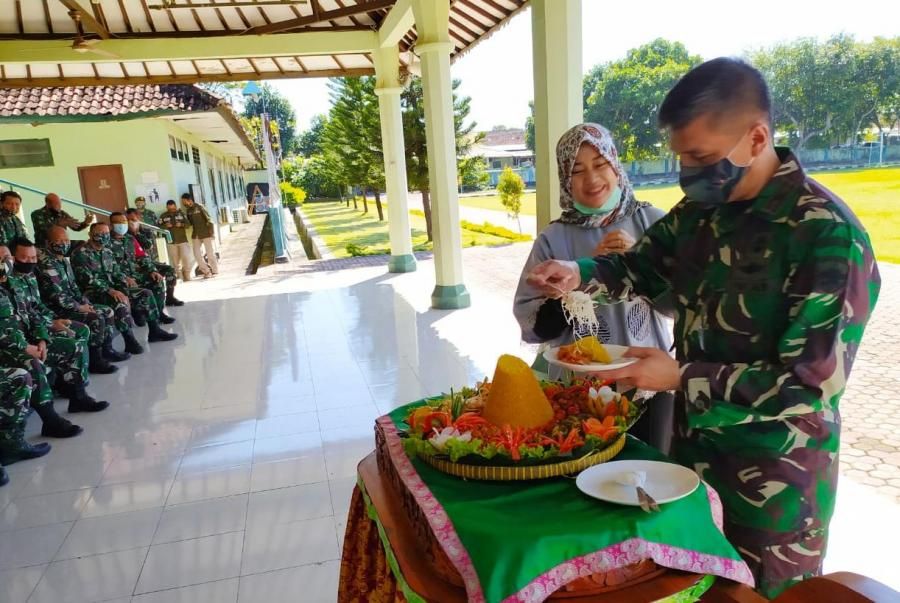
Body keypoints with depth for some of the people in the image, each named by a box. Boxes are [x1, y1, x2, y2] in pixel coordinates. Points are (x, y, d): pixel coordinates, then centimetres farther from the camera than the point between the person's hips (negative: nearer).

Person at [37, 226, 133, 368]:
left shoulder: (64, 260, 12)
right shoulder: (46, 263, -18)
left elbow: (73, 285, 18)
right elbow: (55, 294, -23)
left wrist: (84, 302, 4)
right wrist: (78, 307, -16)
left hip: (71, 304, 10)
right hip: (55, 309, -10)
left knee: (108, 311, 8)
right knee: (95, 319, -26)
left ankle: (107, 349, 11)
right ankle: (94, 361, -18)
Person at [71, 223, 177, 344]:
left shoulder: (107, 251, 12)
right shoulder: (81, 253, -13)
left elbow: (115, 271, 17)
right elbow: (87, 280, -22)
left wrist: (125, 278, -6)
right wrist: (110, 291, -31)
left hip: (111, 289, 9)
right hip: (93, 292, -9)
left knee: (146, 293, -1)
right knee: (121, 300, -36)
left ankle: (155, 330, 0)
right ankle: (129, 341, -30)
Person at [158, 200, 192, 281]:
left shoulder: (181, 214, 7)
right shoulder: (163, 216, 7)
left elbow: (188, 224, 4)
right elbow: (159, 227, 3)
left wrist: (181, 224, -15)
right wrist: (165, 226, -16)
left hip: (183, 240, 0)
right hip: (170, 241, 0)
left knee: (186, 258, -5)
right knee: (175, 260, 2)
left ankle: (187, 275, 4)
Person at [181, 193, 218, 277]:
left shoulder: (199, 207, -9)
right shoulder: (188, 211, 9)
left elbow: (208, 219, -10)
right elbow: (189, 223, 15)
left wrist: (210, 231, -13)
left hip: (205, 234, -6)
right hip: (196, 235, 6)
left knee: (210, 253, 1)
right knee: (197, 254, 1)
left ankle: (214, 271, 10)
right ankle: (206, 271, 10)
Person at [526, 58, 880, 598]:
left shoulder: (829, 236, -23)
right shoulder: (702, 210, -2)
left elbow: (812, 383, -23)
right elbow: (644, 266, 12)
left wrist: (682, 377, -26)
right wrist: (581, 272, -8)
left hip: (775, 480, -6)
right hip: (694, 447, 6)